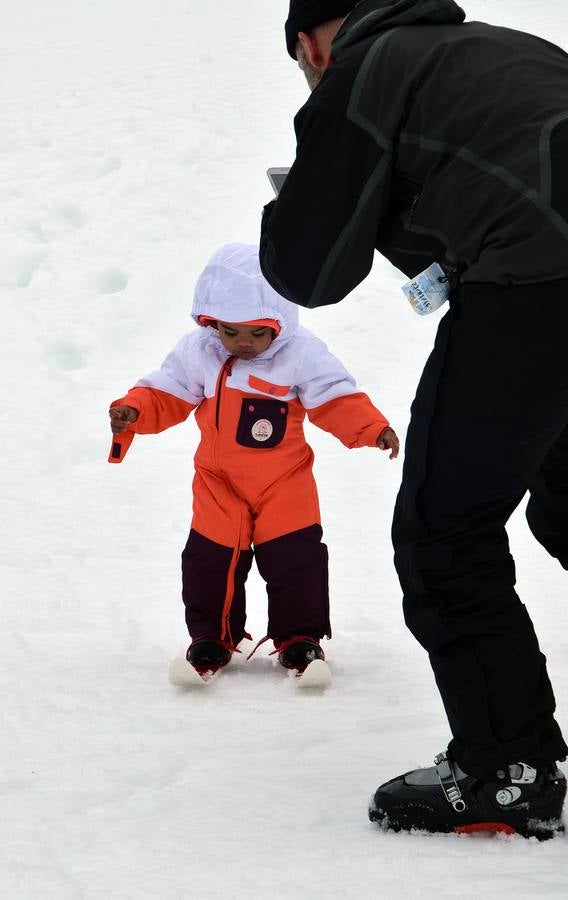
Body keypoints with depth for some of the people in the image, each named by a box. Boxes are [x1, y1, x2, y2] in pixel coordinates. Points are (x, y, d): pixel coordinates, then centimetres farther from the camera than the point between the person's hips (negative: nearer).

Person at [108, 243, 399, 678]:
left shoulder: (301, 354, -13)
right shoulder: (198, 352, -8)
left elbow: (337, 400, -10)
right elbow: (166, 395, -1)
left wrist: (373, 429, -24)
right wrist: (133, 412, -19)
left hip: (285, 480, -2)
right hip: (219, 481, 2)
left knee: (296, 558, 0)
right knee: (209, 559, 5)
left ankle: (300, 637, 17)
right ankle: (211, 637, 23)